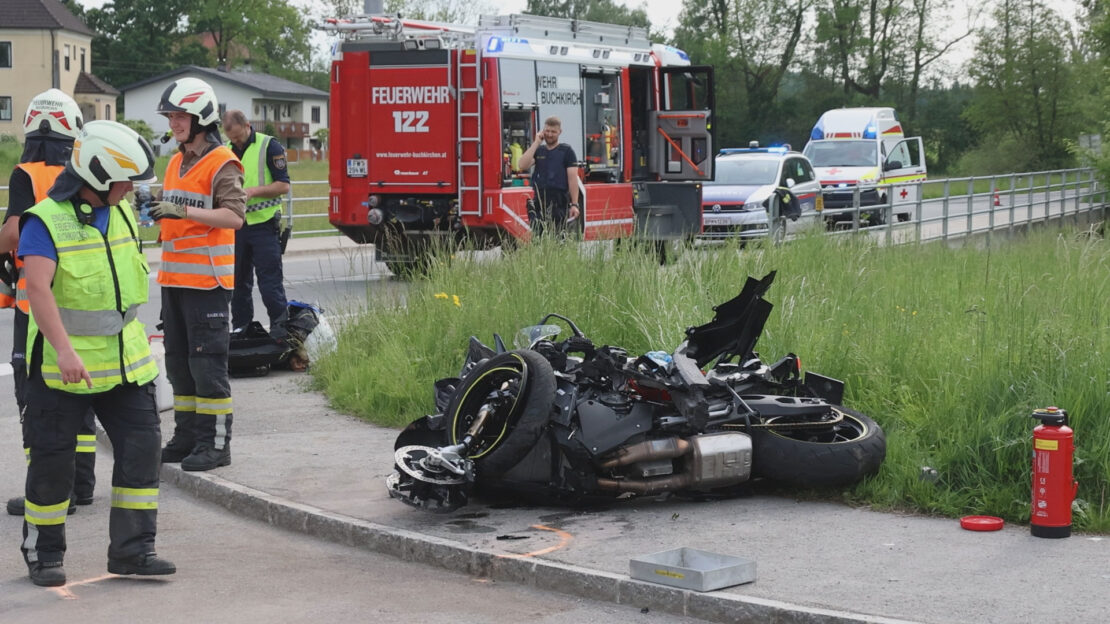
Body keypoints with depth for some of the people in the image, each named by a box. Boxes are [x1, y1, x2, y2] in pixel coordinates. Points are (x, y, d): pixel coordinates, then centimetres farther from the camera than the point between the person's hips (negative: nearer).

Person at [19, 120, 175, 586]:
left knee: (141, 447, 0)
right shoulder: (46, 221, -15)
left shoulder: (121, 214, 8)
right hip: (63, 368, -6)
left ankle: (132, 549, 8)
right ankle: (43, 553, 19)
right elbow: (37, 288, -27)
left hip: (124, 363, 6)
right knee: (52, 460, 4)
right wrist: (64, 350, -36)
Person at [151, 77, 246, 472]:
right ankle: (187, 436, 22)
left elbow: (233, 216, -20)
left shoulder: (222, 164, -10)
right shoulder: (176, 163, 17)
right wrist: (157, 206, 7)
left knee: (207, 361, -7)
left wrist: (184, 210, -27)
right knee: (178, 360, 13)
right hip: (174, 277, 9)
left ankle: (216, 442, -2)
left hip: (207, 279, -9)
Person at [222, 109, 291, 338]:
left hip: (264, 224, -5)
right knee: (238, 281, 11)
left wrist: (253, 191, -20)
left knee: (270, 281, -6)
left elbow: (283, 185, -9)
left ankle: (280, 326, 0)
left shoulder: (269, 147, -6)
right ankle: (240, 327, 20)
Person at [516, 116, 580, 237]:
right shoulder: (537, 150, 16)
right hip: (539, 202, 4)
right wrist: (536, 143, -1)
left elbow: (572, 178, -2)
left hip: (559, 203, -4)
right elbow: (523, 165, -2)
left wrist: (574, 204, -11)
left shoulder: (566, 151, 4)